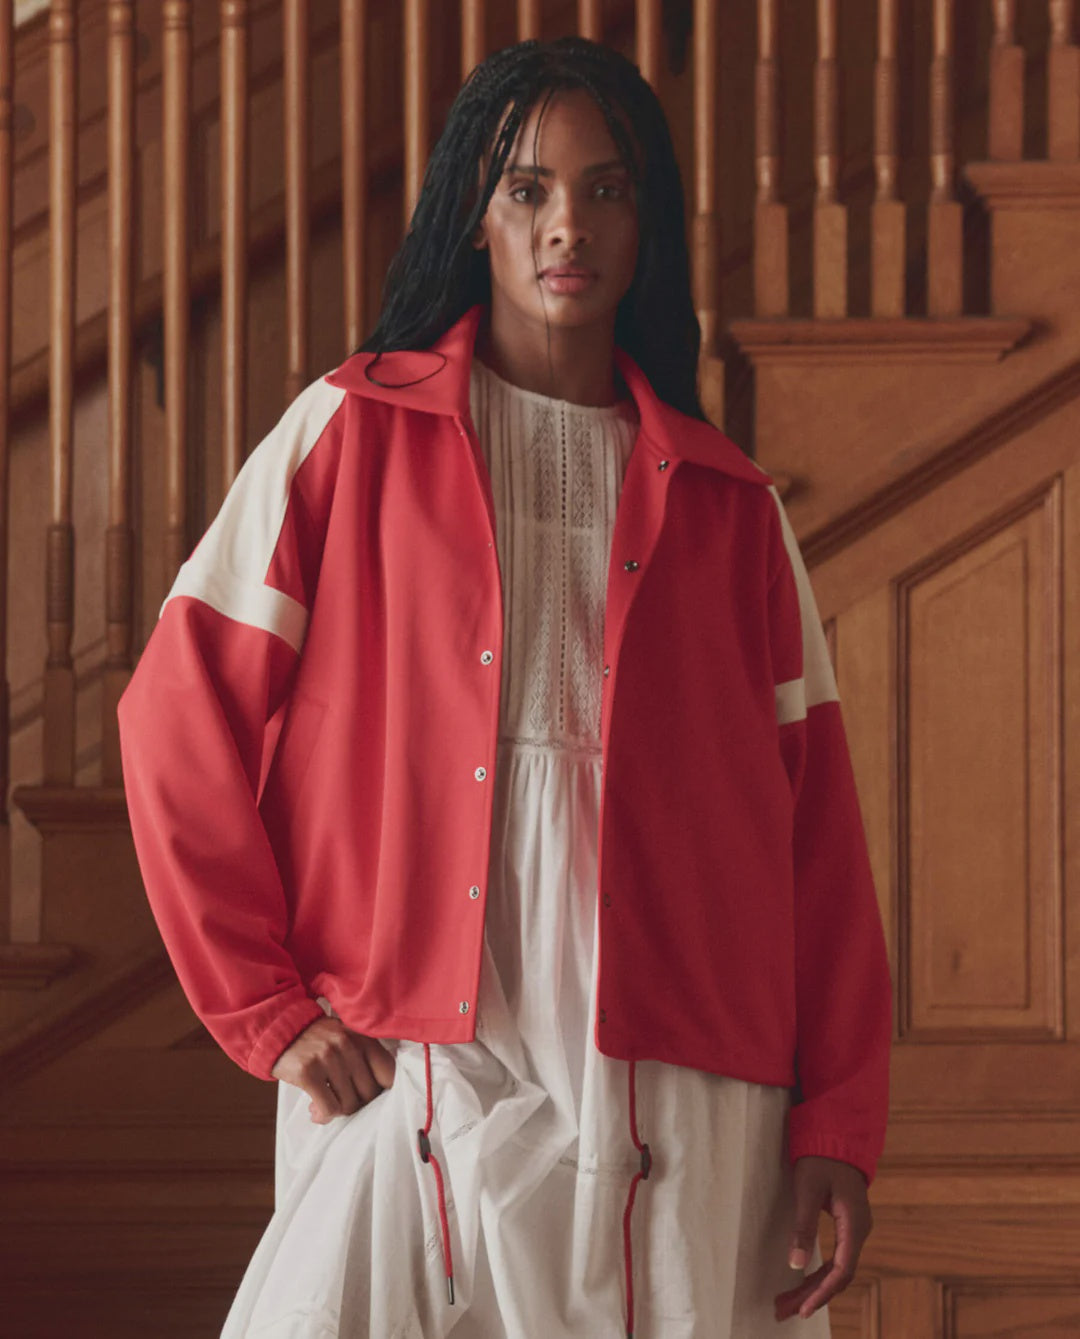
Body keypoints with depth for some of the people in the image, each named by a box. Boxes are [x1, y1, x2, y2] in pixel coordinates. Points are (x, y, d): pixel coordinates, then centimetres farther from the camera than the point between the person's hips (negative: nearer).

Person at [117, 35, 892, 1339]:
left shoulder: (725, 504, 13)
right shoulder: (354, 434, 7)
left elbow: (816, 825, 10)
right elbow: (182, 716, 4)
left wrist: (838, 1126, 1)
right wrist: (269, 1010, -2)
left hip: (680, 1117, 2)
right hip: (416, 1084, -2)